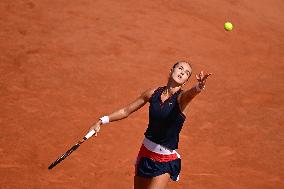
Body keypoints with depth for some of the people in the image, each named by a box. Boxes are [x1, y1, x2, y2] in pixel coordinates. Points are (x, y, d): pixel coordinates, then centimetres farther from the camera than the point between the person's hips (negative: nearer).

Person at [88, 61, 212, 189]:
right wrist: (101, 121, 7)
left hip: (165, 162, -5)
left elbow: (193, 92, -38)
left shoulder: (182, 98, -13)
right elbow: (126, 111, 11)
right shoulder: (153, 93, -1)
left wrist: (199, 86, -60)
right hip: (146, 153, 5)